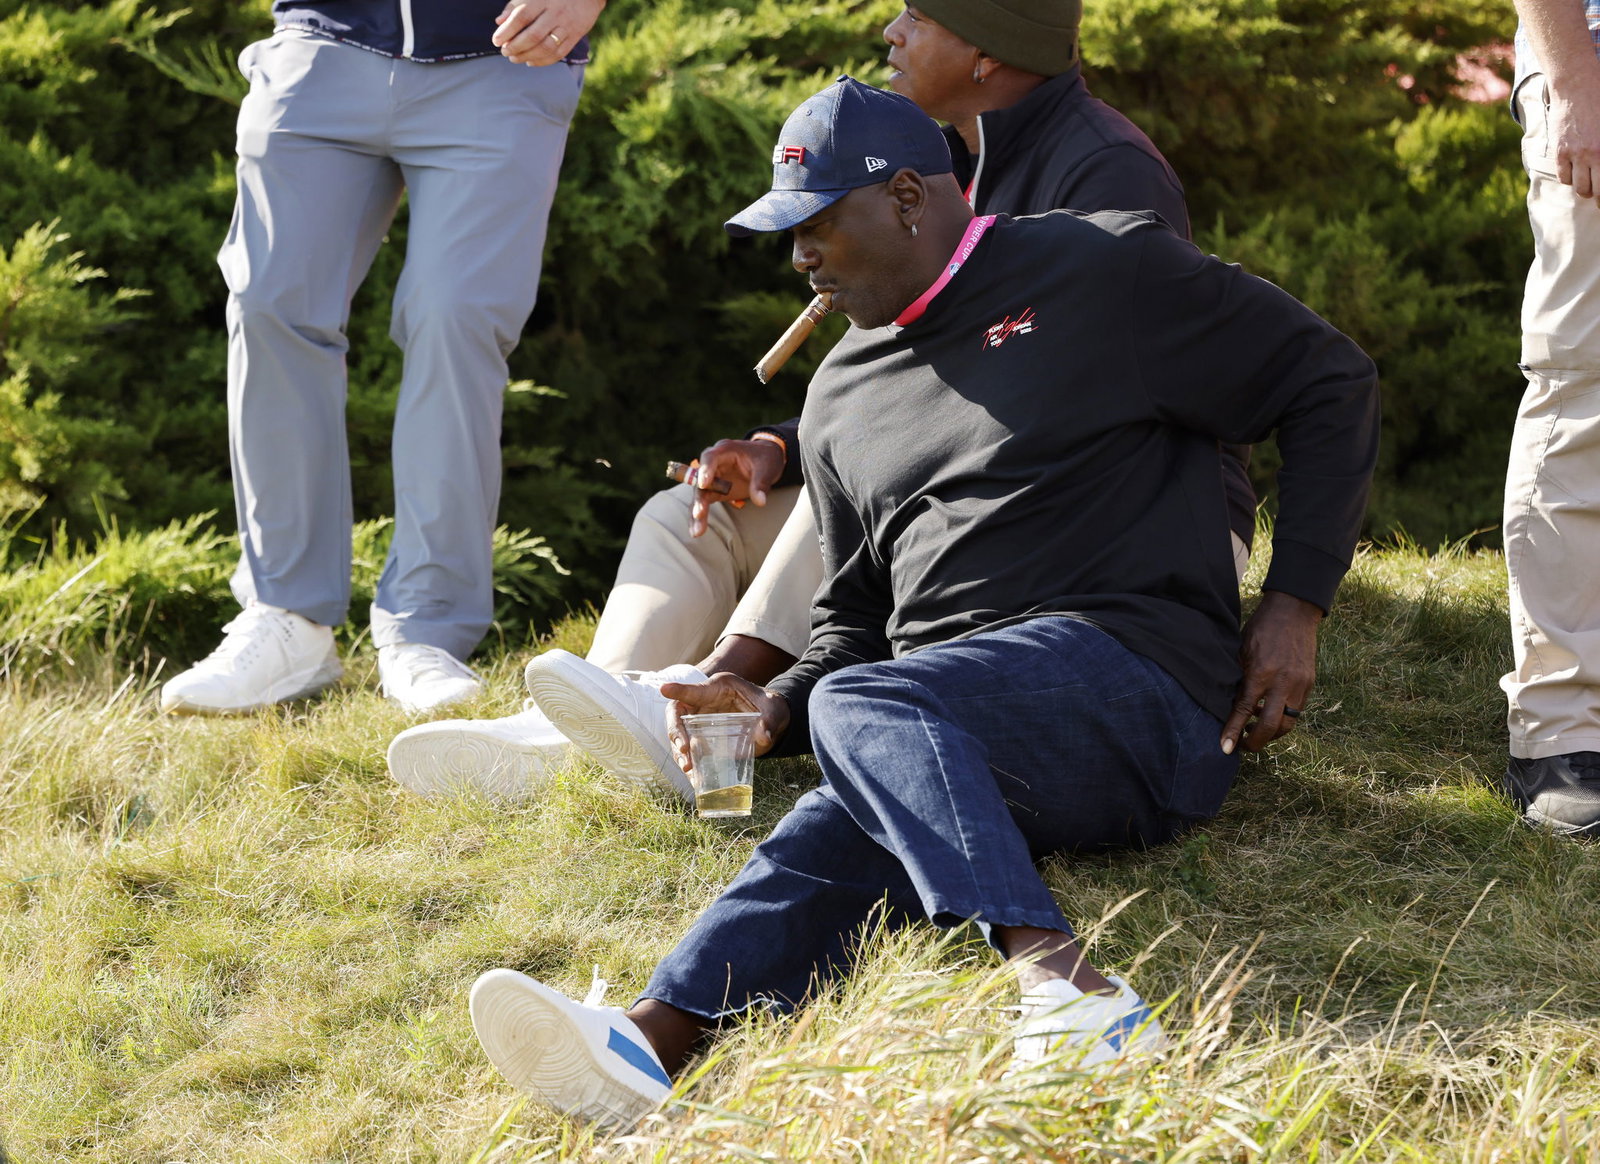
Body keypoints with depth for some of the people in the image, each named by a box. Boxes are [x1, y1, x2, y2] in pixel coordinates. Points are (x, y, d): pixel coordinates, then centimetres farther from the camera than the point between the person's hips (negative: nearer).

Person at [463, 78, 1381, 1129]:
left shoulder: (1103, 270, 5)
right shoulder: (842, 399, 25)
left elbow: (1330, 381, 6)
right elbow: (859, 619, 30)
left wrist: (1296, 606, -2)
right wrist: (777, 707, 8)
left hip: (1134, 676, -5)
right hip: (954, 742, 5)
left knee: (863, 707, -32)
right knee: (849, 825, -28)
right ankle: (654, 1040, -56)